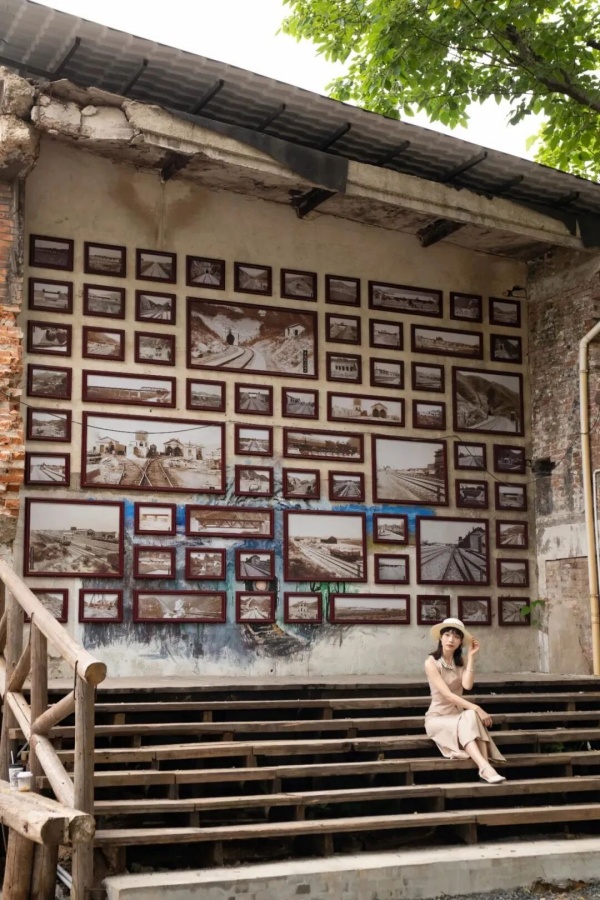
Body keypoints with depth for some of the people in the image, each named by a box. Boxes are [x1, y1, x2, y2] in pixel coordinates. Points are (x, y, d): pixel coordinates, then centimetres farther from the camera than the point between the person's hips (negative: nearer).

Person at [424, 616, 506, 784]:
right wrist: (476, 708, -30)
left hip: (458, 715, 5)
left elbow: (467, 685, -13)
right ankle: (485, 768, -50)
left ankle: (485, 767, -45)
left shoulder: (460, 662, 8)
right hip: (438, 718, -5)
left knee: (471, 717, -31)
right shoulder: (431, 662, -11)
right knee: (469, 718, -34)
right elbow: (447, 695, -22)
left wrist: (472, 657, -13)